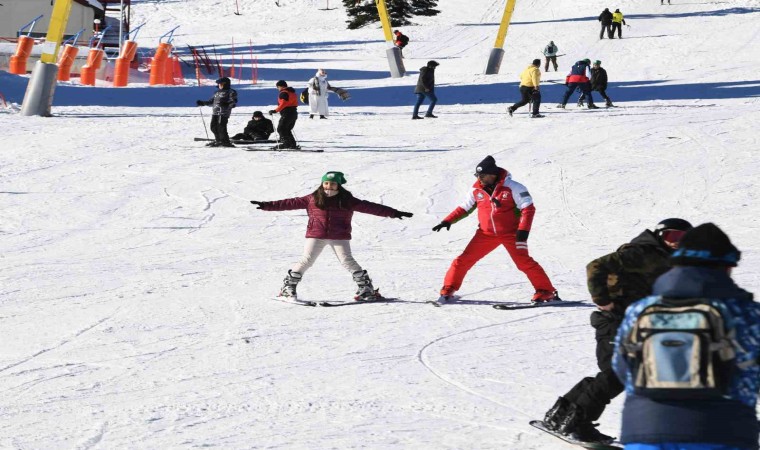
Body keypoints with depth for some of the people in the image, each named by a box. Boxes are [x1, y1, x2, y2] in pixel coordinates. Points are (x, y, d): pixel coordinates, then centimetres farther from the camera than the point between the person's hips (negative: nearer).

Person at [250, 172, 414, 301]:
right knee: (306, 261, -1)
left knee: (347, 261, -7)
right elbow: (291, 203, 3)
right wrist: (267, 206, 0)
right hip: (316, 236, 1)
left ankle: (367, 288, 3)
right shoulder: (312, 199, 1)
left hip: (339, 237, -1)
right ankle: (288, 288, 9)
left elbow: (369, 207, -2)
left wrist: (393, 213, -6)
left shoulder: (348, 201, 0)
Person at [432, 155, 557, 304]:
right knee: (464, 260, -2)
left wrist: (523, 231, -23)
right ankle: (448, 290, 12)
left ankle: (546, 292, -7)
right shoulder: (477, 190, 0)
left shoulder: (512, 187, -13)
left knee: (524, 262, -15)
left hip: (510, 233, -4)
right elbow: (464, 208, 14)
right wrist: (447, 221, 3)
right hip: (486, 234, 4)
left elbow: (528, 208, -13)